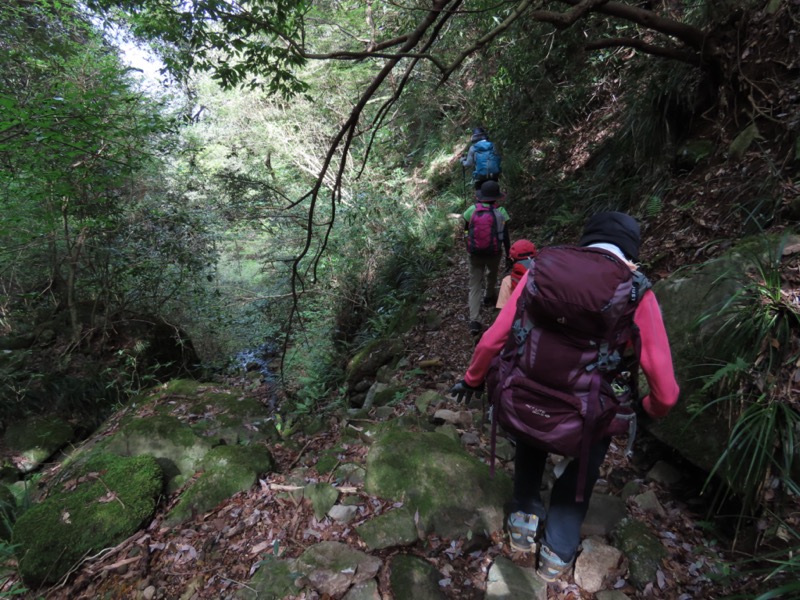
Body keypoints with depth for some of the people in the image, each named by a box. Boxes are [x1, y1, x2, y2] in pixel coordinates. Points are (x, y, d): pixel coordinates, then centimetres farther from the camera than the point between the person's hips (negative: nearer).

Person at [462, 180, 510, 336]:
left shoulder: (471, 211, -8)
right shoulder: (500, 213, -12)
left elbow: (466, 231, 6)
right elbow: (505, 237, -6)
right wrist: (509, 254, 6)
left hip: (475, 254, 0)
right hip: (494, 253, 0)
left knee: (474, 285, 4)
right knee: (492, 276, 30)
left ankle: (474, 321, -5)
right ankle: (489, 297, 57)